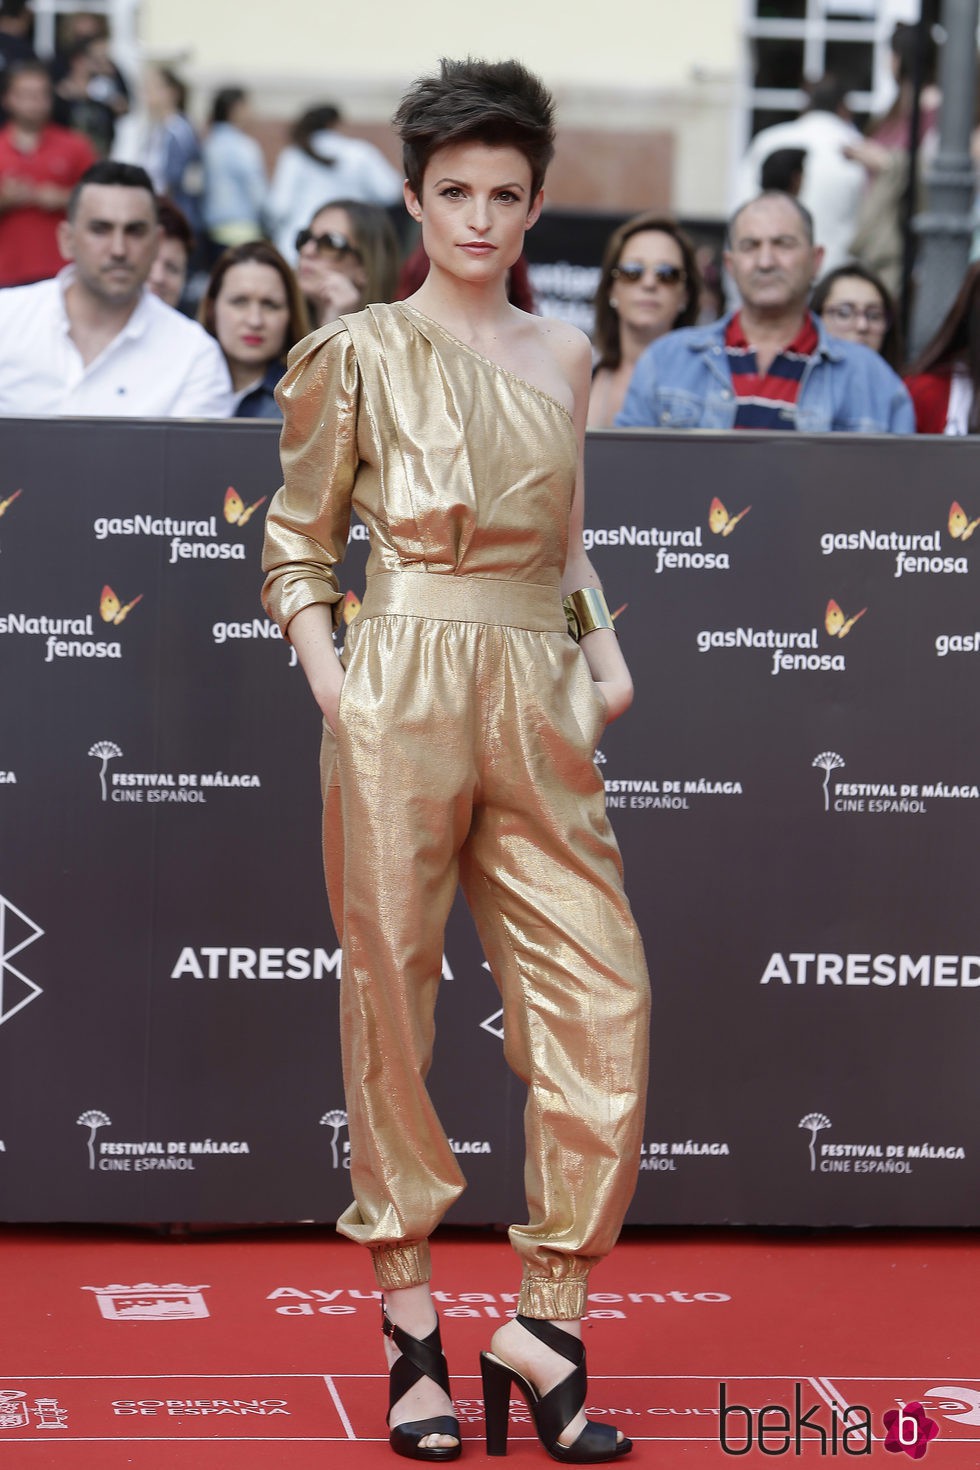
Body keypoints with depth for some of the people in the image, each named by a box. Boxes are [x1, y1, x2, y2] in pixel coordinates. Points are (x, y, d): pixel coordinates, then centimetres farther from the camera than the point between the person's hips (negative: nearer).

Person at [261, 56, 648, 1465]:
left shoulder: (561, 354, 15)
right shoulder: (359, 354, 3)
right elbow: (298, 544, 6)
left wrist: (605, 649, 10)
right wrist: (334, 694, -7)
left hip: (539, 704, 4)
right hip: (401, 694, -4)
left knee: (603, 1000, -4)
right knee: (392, 996, 1)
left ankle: (549, 1323, 4)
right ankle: (410, 1320, 11)